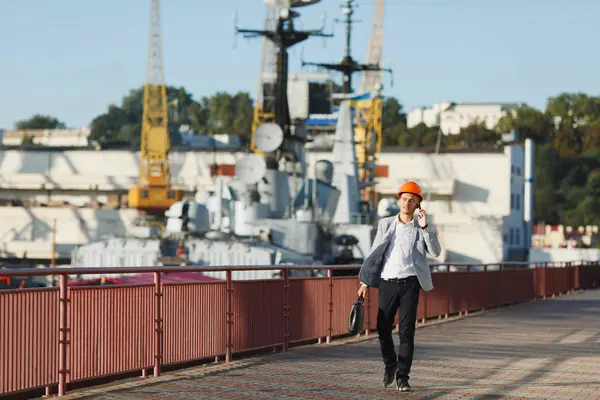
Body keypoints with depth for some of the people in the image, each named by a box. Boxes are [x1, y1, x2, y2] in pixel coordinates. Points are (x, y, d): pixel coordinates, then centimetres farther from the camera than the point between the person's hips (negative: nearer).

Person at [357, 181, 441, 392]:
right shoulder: (385, 224, 9)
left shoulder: (422, 228, 6)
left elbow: (435, 252, -7)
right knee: (383, 328, 3)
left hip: (410, 283, -1)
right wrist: (365, 282, 7)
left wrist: (425, 227, -16)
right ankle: (390, 364, 29)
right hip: (387, 282, 1)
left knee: (407, 331, -5)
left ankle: (402, 377, 0)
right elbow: (374, 253, 10)